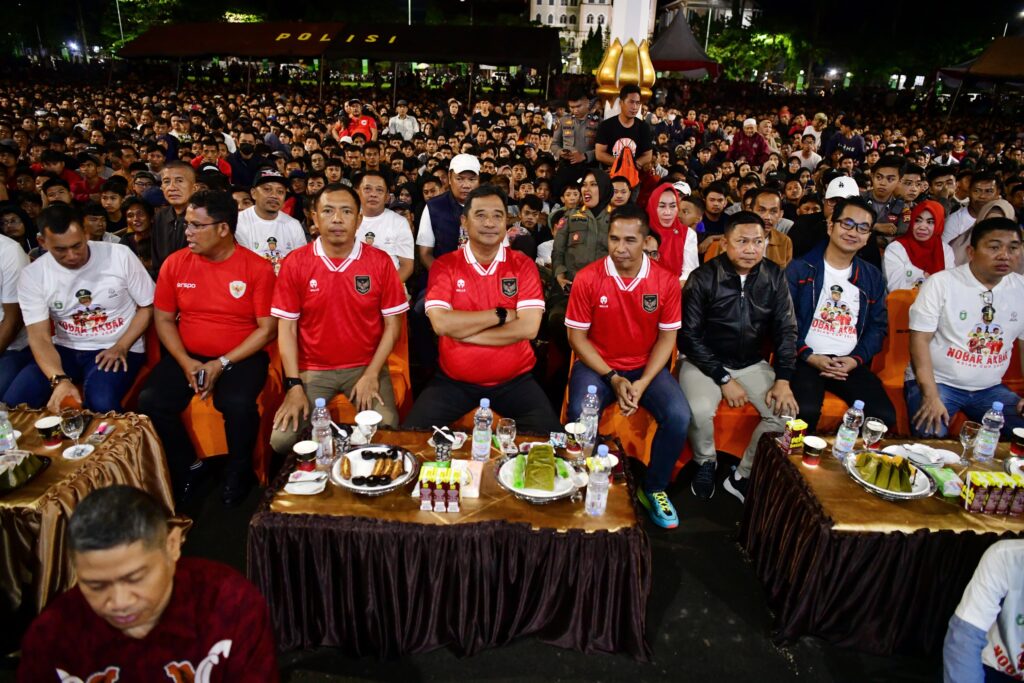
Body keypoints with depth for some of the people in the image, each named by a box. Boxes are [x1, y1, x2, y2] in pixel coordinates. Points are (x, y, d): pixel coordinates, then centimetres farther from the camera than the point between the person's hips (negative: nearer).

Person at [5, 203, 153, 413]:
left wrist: (121, 347, -14)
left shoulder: (120, 255, -10)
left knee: (101, 403, -32)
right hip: (65, 350, 3)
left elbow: (147, 306, -1)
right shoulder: (32, 275, -5)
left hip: (115, 348, -3)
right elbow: (40, 338, -10)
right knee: (14, 403, -19)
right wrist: (59, 379, -29)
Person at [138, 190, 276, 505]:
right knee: (150, 401, -20)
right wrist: (185, 362, -9)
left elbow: (267, 328, -9)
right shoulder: (175, 263, 3)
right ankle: (186, 467, 7)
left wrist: (221, 364, -16)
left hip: (240, 356, -4)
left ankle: (238, 473, 0)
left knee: (238, 405, -31)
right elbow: (164, 319, 8)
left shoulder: (258, 268, -8)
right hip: (187, 356, 4)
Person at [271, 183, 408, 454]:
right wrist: (294, 385, -11)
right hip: (312, 369, 1)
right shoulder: (294, 263, -3)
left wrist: (371, 374, -11)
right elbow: (287, 328, -2)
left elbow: (392, 323, -2)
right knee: (282, 439, -16)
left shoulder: (380, 261, -5)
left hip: (366, 366, 0)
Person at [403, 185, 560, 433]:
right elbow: (441, 323, -17)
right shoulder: (444, 266, -2)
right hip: (453, 381, 0)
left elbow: (528, 327, -14)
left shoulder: (523, 265, -1)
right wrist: (500, 314, -14)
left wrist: (462, 330, -15)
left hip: (514, 381, 0)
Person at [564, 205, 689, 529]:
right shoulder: (587, 278, -11)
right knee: (579, 414, -30)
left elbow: (667, 337, -2)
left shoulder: (666, 281, -7)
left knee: (678, 416, -23)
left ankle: (654, 489, 3)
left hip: (647, 367, 2)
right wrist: (613, 378, -15)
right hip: (598, 365, -1)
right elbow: (577, 336, -6)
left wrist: (642, 384, -15)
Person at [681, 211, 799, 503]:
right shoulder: (703, 278, -12)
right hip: (705, 362, -4)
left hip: (752, 364, 4)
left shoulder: (774, 276, -1)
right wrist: (724, 379, -16)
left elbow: (786, 330, 3)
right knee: (700, 411, -30)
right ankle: (706, 463, 4)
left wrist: (783, 380, -8)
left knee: (786, 413, -17)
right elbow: (689, 336, -12)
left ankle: (743, 477, 3)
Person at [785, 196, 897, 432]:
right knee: (805, 411, -31)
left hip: (851, 363, 4)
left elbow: (878, 326, 15)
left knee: (885, 416, -19)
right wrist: (809, 356, -12)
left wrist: (856, 359, -3)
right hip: (806, 359, -4)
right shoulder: (800, 269, 3)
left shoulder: (872, 277, 17)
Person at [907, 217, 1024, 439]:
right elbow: (920, 339, -12)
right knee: (930, 435, -30)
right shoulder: (940, 283, -8)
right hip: (936, 381, -5)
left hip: (990, 388, 5)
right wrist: (931, 396, -20)